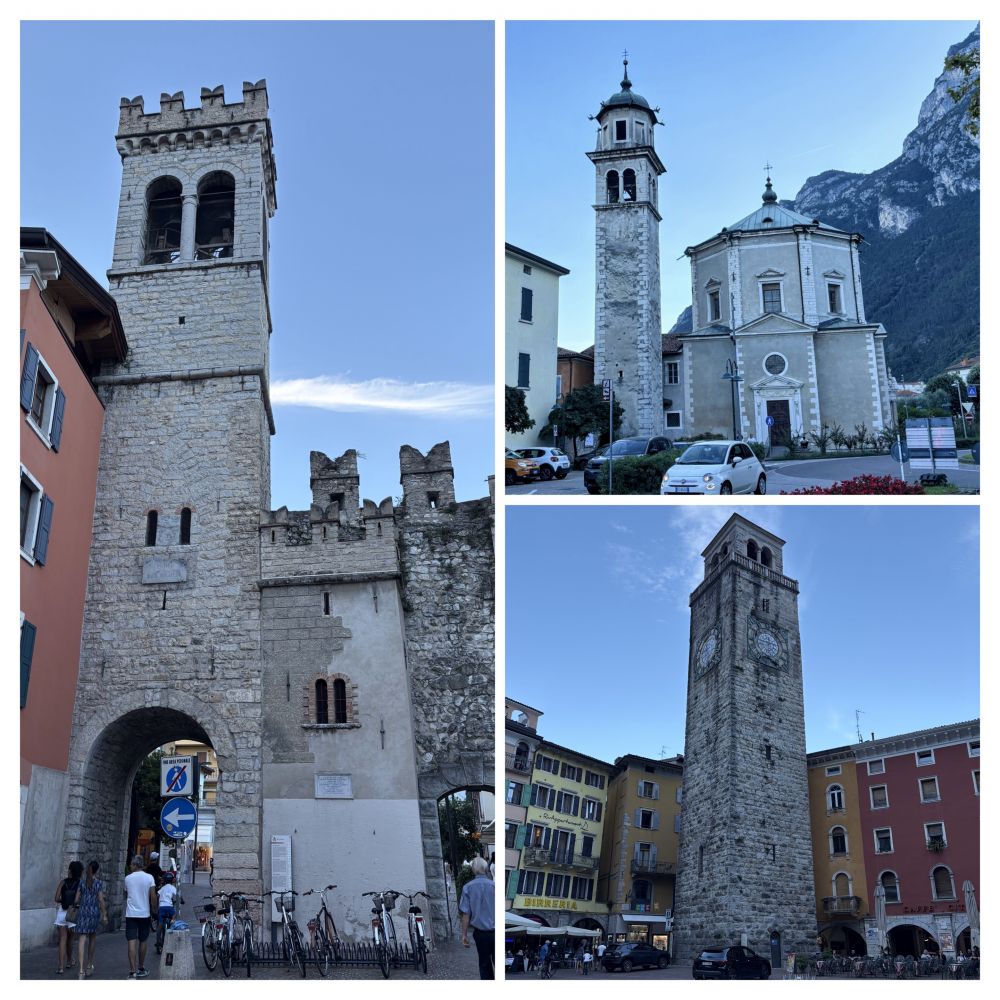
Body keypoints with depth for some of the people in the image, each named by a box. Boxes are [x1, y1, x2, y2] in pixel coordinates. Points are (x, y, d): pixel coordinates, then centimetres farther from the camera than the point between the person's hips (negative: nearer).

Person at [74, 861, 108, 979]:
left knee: (83, 939, -5)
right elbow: (101, 900, -7)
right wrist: (104, 915, -3)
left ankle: (82, 969, -16)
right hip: (94, 911, -1)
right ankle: (89, 965, 27)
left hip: (83, 911, 1)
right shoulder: (99, 883, -4)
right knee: (92, 937, 18)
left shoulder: (82, 883, 4)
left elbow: (77, 900, 5)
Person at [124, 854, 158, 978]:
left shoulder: (128, 878, 1)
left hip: (130, 914, 0)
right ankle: (141, 969, 24)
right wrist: (153, 912, 3)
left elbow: (126, 895, 16)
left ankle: (132, 971, -12)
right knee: (142, 941, 14)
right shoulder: (149, 878, -4)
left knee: (132, 942, -4)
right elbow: (153, 897, -7)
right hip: (144, 914, 0)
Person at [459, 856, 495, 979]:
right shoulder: (494, 885, -9)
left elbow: (466, 913, -7)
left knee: (484, 963, 16)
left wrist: (464, 934, 1)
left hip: (480, 933, 1)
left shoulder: (468, 887, -7)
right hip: (495, 932, -1)